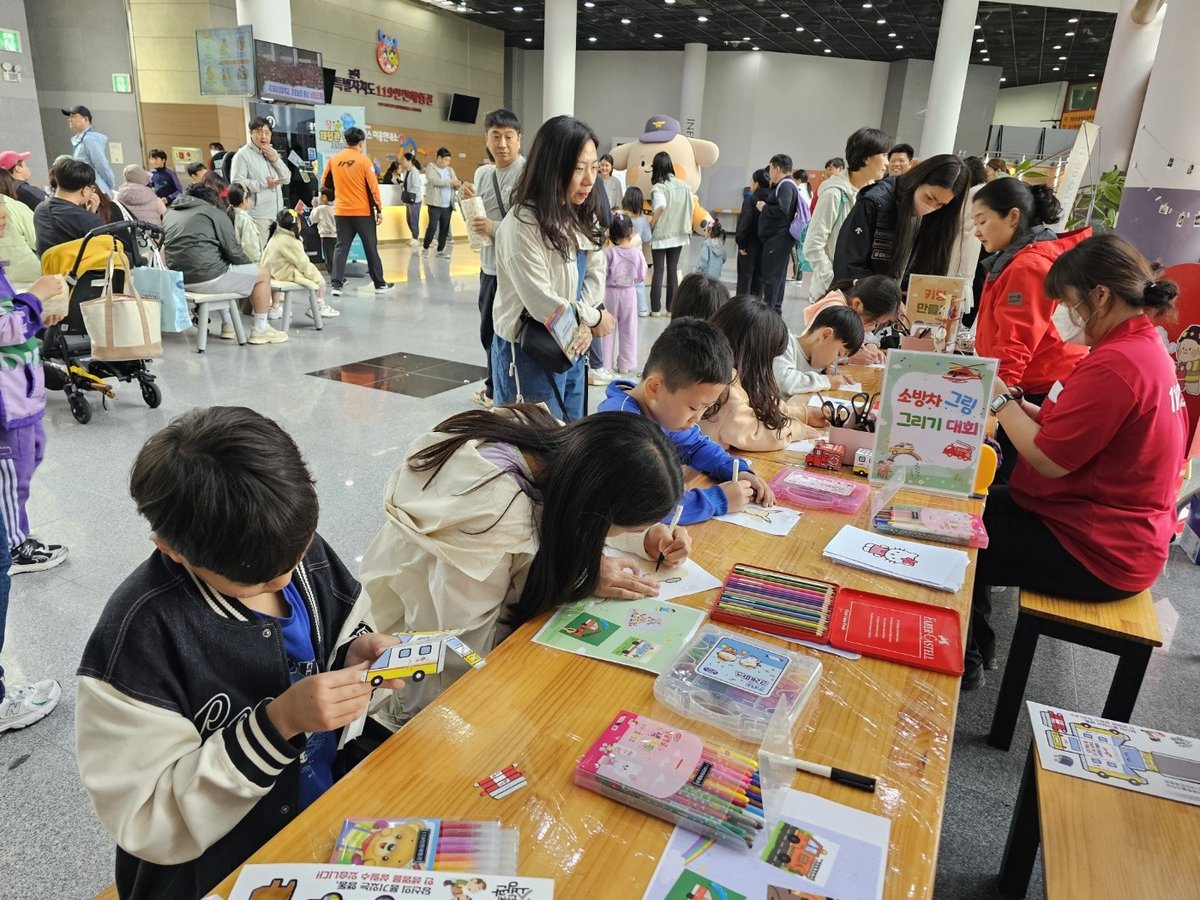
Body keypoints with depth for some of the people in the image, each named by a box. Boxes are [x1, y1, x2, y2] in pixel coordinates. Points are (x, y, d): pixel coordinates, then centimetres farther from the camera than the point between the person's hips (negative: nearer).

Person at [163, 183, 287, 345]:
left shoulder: (169, 214, 20)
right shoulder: (215, 213, 2)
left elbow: (163, 248, 26)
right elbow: (233, 252, -4)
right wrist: (249, 265, 15)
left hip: (178, 279, 8)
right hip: (206, 278, -8)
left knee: (223, 266, 38)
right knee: (263, 273, 10)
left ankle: (227, 325, 34)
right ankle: (260, 330, 12)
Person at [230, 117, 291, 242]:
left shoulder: (273, 152, 18)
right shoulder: (243, 154, -6)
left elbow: (286, 178, 12)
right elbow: (236, 183, -16)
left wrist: (275, 159, -2)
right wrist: (263, 184, -19)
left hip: (277, 214, 7)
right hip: (257, 216, -7)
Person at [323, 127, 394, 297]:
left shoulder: (333, 160, 4)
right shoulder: (363, 160, -8)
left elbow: (325, 183, 12)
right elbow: (373, 187, -8)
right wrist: (379, 209, 0)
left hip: (341, 212, 3)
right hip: (363, 212, -3)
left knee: (341, 247, 6)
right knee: (371, 248, 6)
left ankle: (336, 284, -2)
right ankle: (379, 284, 13)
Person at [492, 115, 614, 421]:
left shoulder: (581, 217, 6)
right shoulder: (522, 224, -21)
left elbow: (595, 273, 5)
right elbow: (542, 303, -24)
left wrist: (584, 323, -14)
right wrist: (594, 318, -9)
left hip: (572, 351, 8)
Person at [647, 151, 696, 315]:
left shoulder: (658, 187, -14)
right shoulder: (684, 185, 3)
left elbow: (660, 207, -29)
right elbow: (691, 206, 4)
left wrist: (651, 225, -15)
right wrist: (683, 223, 14)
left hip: (660, 235, -4)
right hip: (678, 234, 4)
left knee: (659, 270, 4)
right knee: (673, 270, 10)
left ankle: (656, 308, 6)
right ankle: (671, 307, 12)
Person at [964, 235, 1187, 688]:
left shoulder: (1115, 364, -27)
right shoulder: (1146, 345, 7)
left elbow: (1049, 460, -25)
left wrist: (1001, 400, -13)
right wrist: (1021, 406, -2)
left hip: (1098, 551, -10)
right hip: (1119, 528, 10)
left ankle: (964, 659, 20)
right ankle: (975, 645, 26)